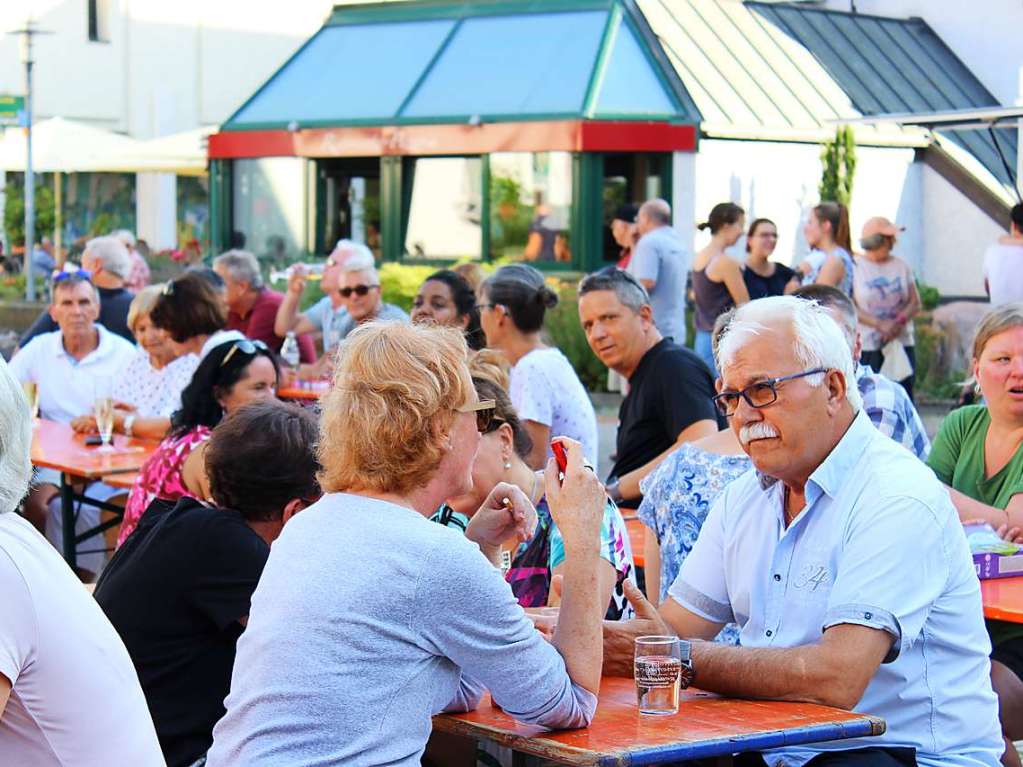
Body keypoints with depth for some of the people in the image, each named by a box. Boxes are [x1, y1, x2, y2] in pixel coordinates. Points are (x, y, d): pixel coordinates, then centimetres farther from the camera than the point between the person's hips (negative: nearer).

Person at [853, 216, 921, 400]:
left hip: (902, 343, 4)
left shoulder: (901, 266, 10)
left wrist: (899, 322, -12)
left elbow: (915, 302, 7)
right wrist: (879, 324, -17)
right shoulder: (855, 267, -2)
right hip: (867, 348, -4)